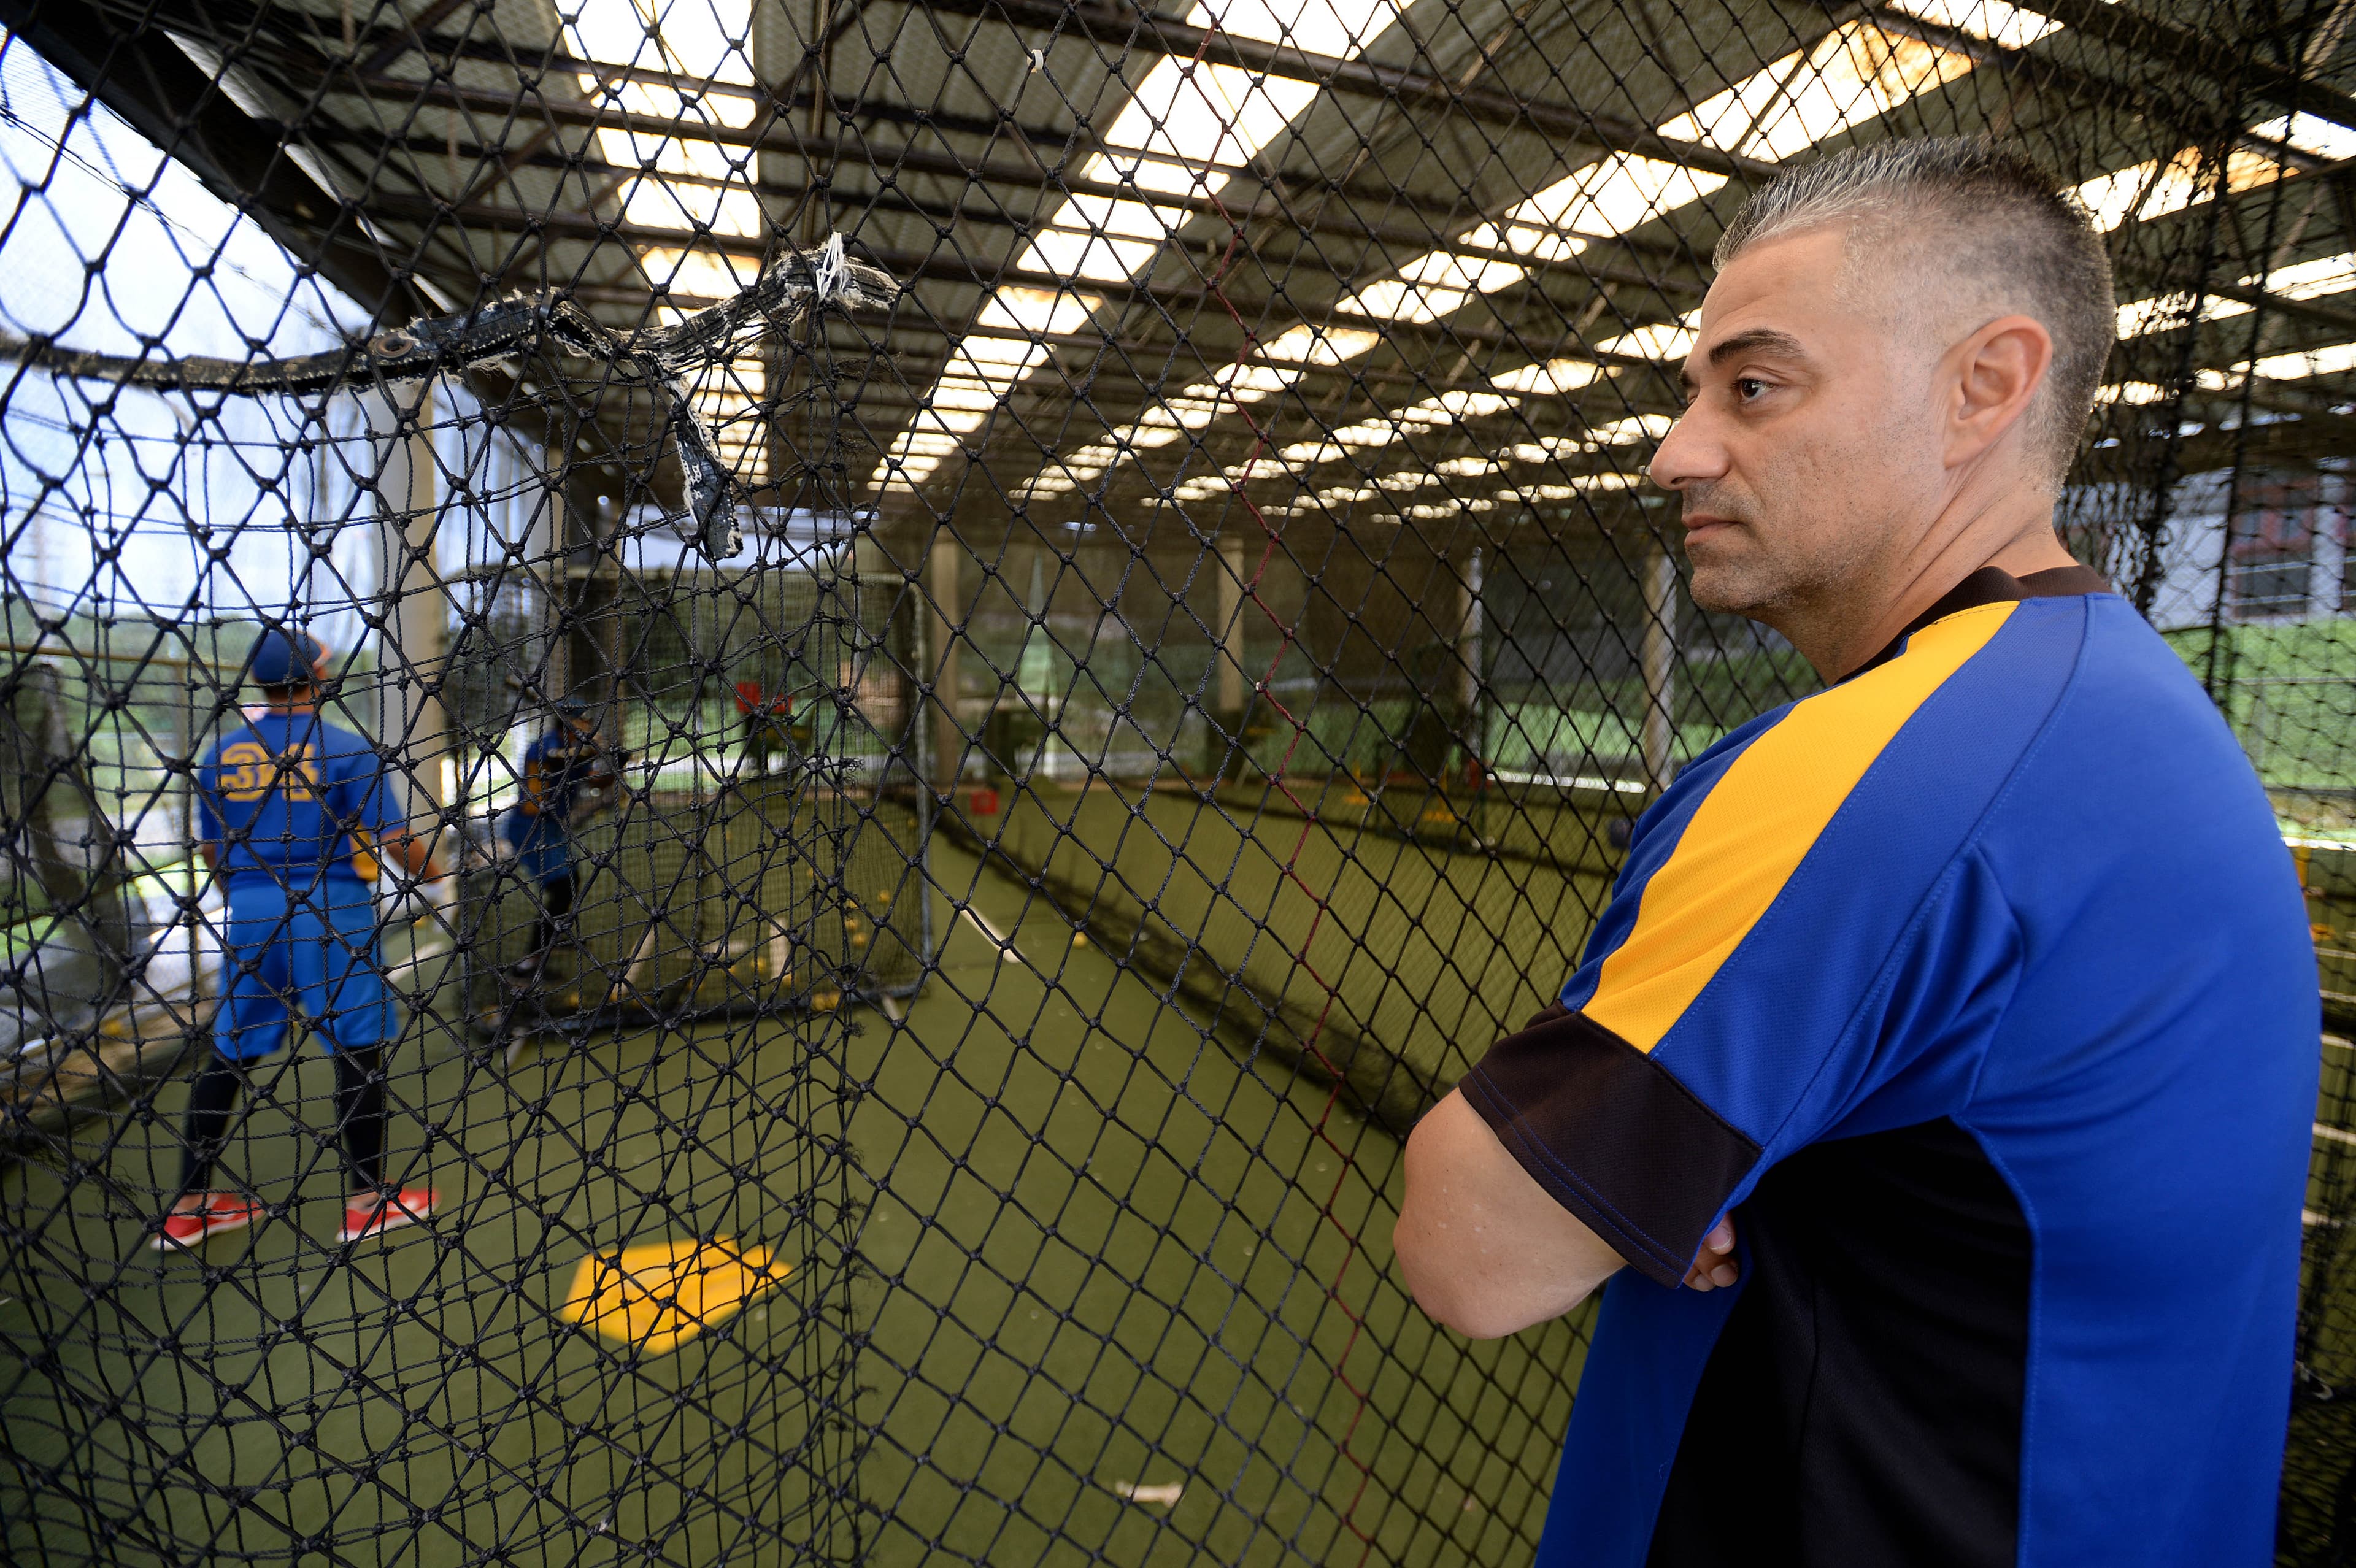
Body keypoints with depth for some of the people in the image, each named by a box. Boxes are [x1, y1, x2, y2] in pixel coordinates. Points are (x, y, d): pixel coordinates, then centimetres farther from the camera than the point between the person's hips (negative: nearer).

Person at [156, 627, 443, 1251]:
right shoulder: (347, 749, -9)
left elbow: (210, 850, 13)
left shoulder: (223, 753, 6)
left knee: (228, 1052, 14)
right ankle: (366, 1199, 9)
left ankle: (189, 1204, 22)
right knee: (359, 1048, 2)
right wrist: (426, 869, 11)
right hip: (332, 916, -5)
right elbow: (390, 838, -9)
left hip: (247, 917, 5)